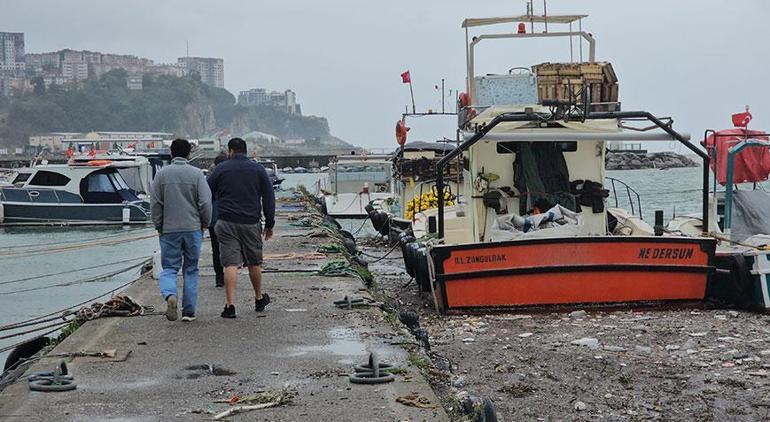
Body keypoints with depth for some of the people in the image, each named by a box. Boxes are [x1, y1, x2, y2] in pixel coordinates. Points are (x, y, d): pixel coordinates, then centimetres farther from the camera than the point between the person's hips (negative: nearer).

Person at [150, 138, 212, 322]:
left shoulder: (161, 174, 1)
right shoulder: (197, 174, -2)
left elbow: (155, 203, 1)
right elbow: (205, 202, -7)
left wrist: (158, 225, 11)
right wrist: (205, 223, 7)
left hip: (169, 229, 0)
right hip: (193, 228, 0)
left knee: (169, 268, 7)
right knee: (191, 269, 10)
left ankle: (170, 295, -23)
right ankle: (189, 311, 9)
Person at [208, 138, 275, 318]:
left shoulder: (220, 169, 3)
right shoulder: (258, 169, 6)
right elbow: (269, 198, 6)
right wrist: (269, 224, 10)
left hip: (227, 223, -1)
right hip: (251, 222, 1)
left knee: (230, 264, -4)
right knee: (254, 263, 15)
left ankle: (230, 305, -10)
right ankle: (259, 299, 29)